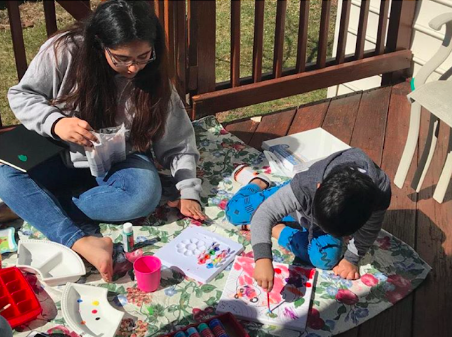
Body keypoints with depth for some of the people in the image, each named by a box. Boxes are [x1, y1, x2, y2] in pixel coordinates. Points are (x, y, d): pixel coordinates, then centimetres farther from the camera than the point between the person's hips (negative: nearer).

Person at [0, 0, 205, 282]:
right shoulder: (64, 50, -21)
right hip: (65, 154, 1)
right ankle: (81, 241, -43)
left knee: (146, 195, -33)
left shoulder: (154, 76, -15)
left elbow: (178, 142, -9)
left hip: (120, 159, 0)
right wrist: (55, 122, -28)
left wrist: (189, 191, -21)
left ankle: (34, 208, -22)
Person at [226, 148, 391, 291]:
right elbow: (264, 214, -45)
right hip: (298, 208, -1)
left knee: (326, 258, -26)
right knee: (234, 210, -7)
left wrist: (351, 259, -12)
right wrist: (263, 259, -56)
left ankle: (277, 229, 0)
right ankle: (258, 182, 27)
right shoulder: (305, 187, -47)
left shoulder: (379, 194, -40)